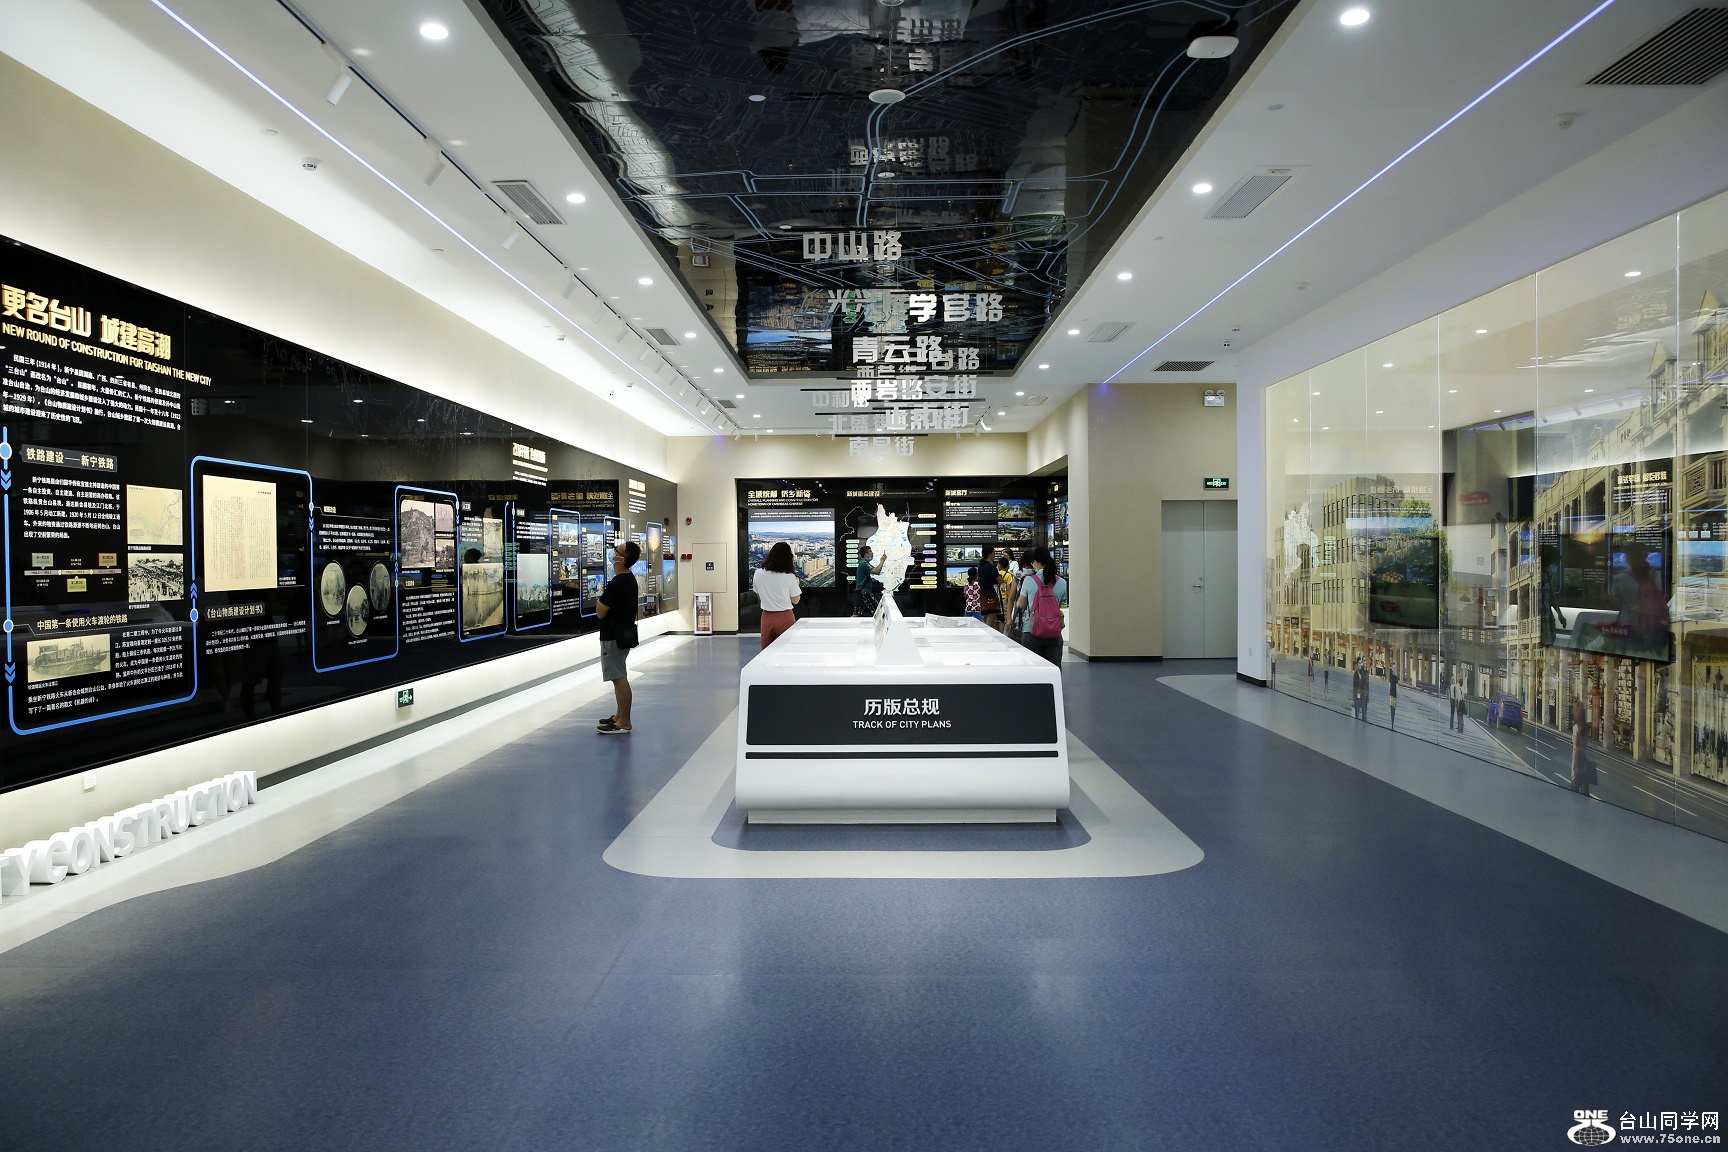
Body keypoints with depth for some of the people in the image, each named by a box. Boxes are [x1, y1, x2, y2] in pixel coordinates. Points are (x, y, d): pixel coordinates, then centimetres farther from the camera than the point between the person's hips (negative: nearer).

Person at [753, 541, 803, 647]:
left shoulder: (758, 574, -4)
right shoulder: (789, 577, -13)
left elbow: (759, 596, 10)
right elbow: (795, 600, -2)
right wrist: (796, 584, 11)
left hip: (767, 617, 3)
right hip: (785, 617, -3)